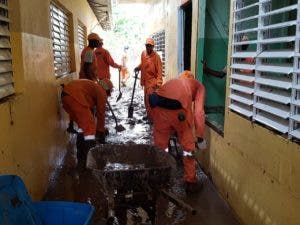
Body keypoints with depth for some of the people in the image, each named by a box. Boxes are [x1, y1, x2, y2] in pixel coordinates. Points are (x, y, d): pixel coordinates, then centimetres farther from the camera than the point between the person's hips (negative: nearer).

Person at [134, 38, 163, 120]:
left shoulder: (156, 56, -14)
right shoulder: (143, 53, 5)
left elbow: (159, 70, -16)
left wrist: (158, 82, -23)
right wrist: (138, 67, 4)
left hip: (153, 81, -7)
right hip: (145, 80, 7)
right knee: (146, 99, 14)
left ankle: (151, 117, -2)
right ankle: (149, 115, 28)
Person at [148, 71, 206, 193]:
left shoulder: (175, 81, 39)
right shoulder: (199, 86, 25)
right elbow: (198, 112, 10)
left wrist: (173, 131, 50)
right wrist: (200, 137, 14)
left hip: (157, 105, 4)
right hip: (176, 108, -4)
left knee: (159, 145, 21)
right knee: (188, 146, 17)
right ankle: (191, 181, 28)